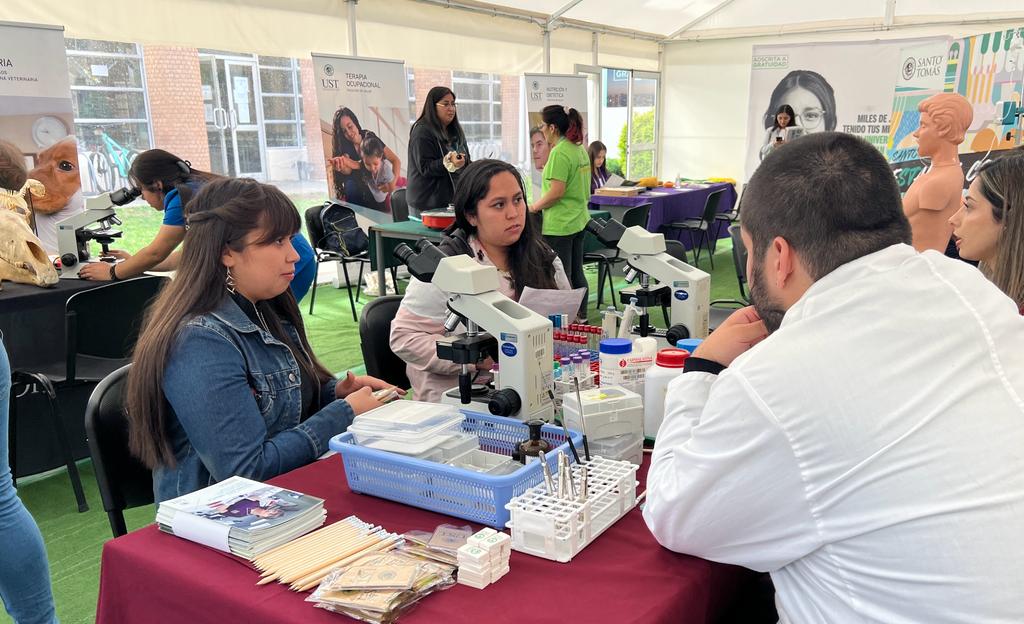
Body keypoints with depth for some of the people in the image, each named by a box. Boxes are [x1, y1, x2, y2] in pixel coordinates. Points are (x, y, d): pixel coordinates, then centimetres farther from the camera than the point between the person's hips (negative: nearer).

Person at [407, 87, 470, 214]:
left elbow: (466, 161, 25)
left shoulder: (456, 131, 15)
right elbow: (425, 168, -17)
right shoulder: (422, 132, -10)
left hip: (453, 199, 7)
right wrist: (449, 163, -30)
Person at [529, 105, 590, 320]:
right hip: (578, 220, 9)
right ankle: (581, 318, 25)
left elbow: (557, 191, -22)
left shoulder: (559, 152, -17)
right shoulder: (579, 149, 12)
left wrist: (533, 207, -10)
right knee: (576, 274, 16)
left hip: (559, 224, -9)